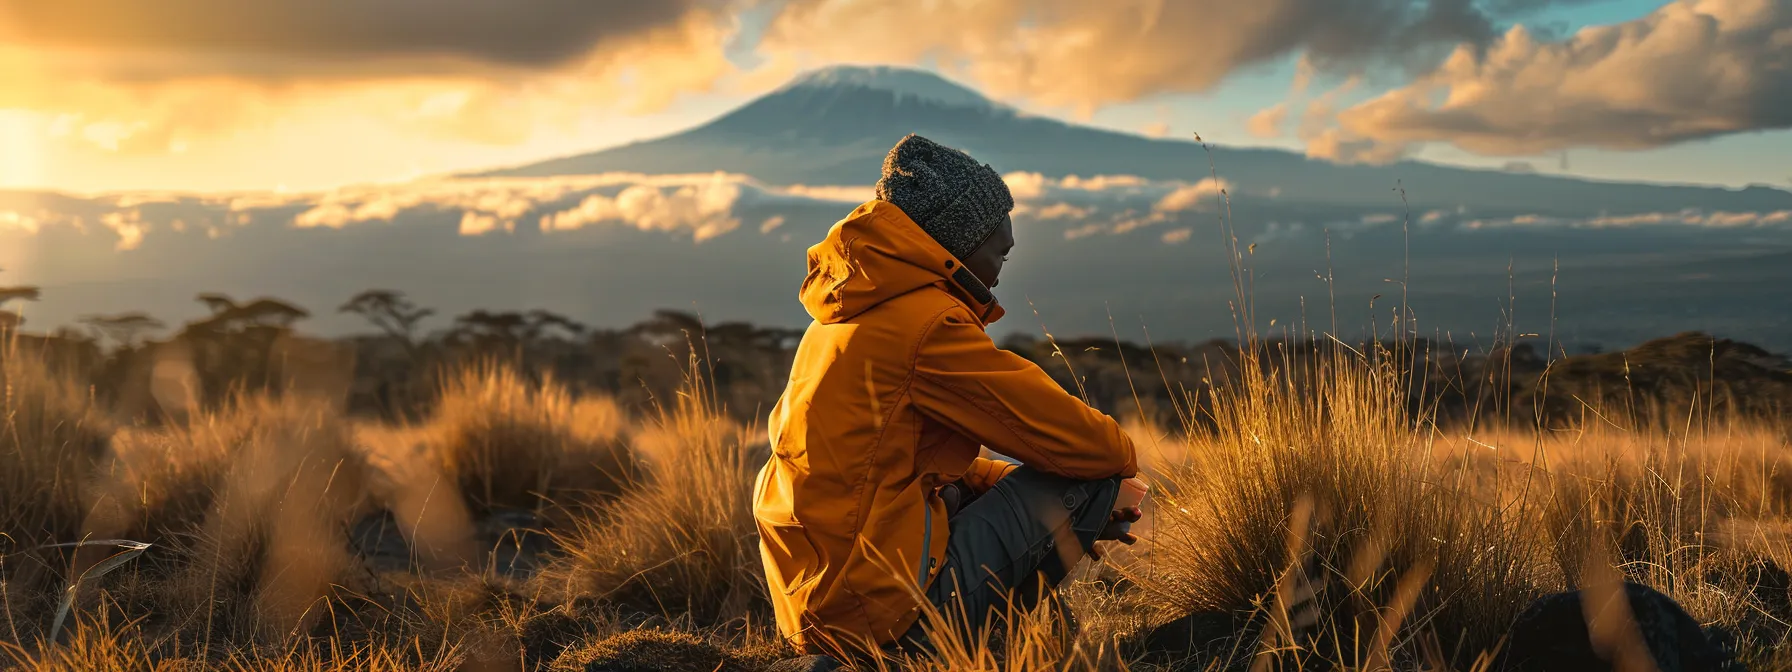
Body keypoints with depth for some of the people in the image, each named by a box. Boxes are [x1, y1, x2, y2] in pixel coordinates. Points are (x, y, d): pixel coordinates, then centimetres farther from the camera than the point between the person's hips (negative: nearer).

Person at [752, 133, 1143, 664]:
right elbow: (1065, 436, -10)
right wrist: (1123, 453, 14)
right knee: (1088, 474, -1)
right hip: (885, 609, -9)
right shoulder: (928, 321, -13)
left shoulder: (847, 315, 16)